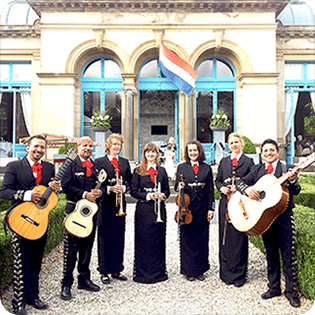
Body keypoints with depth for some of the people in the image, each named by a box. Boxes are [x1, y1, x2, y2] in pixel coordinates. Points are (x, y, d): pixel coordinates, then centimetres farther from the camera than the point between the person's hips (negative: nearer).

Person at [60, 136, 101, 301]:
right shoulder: (71, 164, -4)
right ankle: (66, 284, 8)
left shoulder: (94, 166, 14)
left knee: (87, 246, 13)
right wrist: (84, 194, -17)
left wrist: (98, 192, -4)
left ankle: (84, 279, 27)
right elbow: (65, 186, -12)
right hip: (74, 209, -6)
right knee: (71, 248, -3)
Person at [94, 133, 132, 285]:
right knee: (105, 237, 0)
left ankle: (116, 269, 22)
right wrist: (109, 189, -18)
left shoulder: (125, 162, 14)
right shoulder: (99, 162, 1)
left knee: (119, 237, 9)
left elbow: (130, 181, 12)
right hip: (105, 204, -4)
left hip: (120, 204, 4)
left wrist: (123, 187, -9)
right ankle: (104, 271, 13)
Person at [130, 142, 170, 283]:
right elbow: (133, 191, -2)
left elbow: (167, 190, 13)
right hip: (143, 209, -2)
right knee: (143, 240, 0)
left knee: (159, 239, 6)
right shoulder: (138, 171, 3)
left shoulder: (162, 171, 11)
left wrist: (163, 195, -9)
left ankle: (159, 271, 21)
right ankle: (143, 273, 13)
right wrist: (147, 195, -16)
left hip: (159, 209, 3)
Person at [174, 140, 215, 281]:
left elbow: (210, 190, 6)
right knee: (187, 239, 4)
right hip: (187, 207, -1)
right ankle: (189, 271, 17)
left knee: (202, 239, 8)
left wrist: (211, 208, 1)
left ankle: (200, 270, 22)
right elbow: (177, 186, 5)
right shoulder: (182, 167, 4)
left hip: (202, 208, 1)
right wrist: (180, 186, -19)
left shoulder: (206, 168, 6)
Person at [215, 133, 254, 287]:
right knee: (225, 237, 6)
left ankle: (239, 274, 14)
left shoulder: (248, 161, 4)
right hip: (226, 203, 3)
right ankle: (226, 273, 19)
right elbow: (218, 180, 17)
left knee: (240, 238, 0)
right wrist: (222, 188, -3)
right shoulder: (224, 161, 14)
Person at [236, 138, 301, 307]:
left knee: (288, 254, -1)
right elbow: (240, 182, 6)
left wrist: (292, 180, -27)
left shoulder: (287, 169, 3)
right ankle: (274, 288, 26)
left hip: (284, 216, -2)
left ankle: (291, 291, 14)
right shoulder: (257, 169, 11)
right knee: (271, 255, 13)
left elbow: (296, 191, -6)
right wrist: (248, 188, -15)